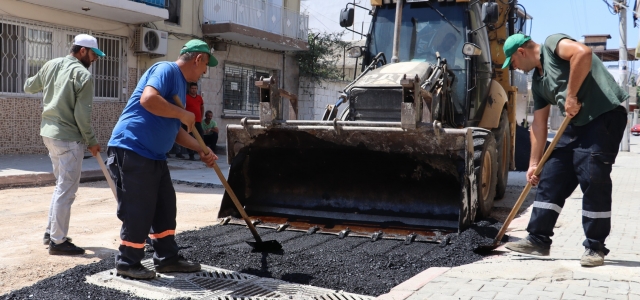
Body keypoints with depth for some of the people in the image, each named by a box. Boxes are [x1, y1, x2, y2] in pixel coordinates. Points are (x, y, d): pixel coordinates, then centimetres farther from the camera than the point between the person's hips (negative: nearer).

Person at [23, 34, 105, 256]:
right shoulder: (83, 74, -14)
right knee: (66, 190, -3)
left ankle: (51, 232, 26)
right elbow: (82, 115, -17)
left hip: (49, 132, 9)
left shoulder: (50, 65, 9)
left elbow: (28, 87, 22)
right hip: (68, 137, -9)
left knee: (62, 185, 20)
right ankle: (58, 242, 1)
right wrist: (91, 141, -7)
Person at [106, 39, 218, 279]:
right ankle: (128, 263, 12)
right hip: (132, 151, -10)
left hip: (154, 156, 10)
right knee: (138, 211, -3)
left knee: (165, 207, 13)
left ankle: (167, 258, 23)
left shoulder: (180, 83, 18)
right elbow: (149, 99, -31)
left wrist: (201, 150, 15)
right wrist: (183, 114, -19)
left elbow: (174, 130, 23)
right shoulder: (167, 69, -11)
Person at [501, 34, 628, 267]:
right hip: (576, 124, 9)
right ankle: (538, 240, 13)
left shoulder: (552, 44, -4)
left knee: (593, 181, -10)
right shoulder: (538, 83, 18)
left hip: (605, 116, -9)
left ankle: (595, 247, 3)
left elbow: (583, 53, -25)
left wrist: (571, 95, -21)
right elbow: (538, 124, 18)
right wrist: (534, 163, 15)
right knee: (550, 180, 6)